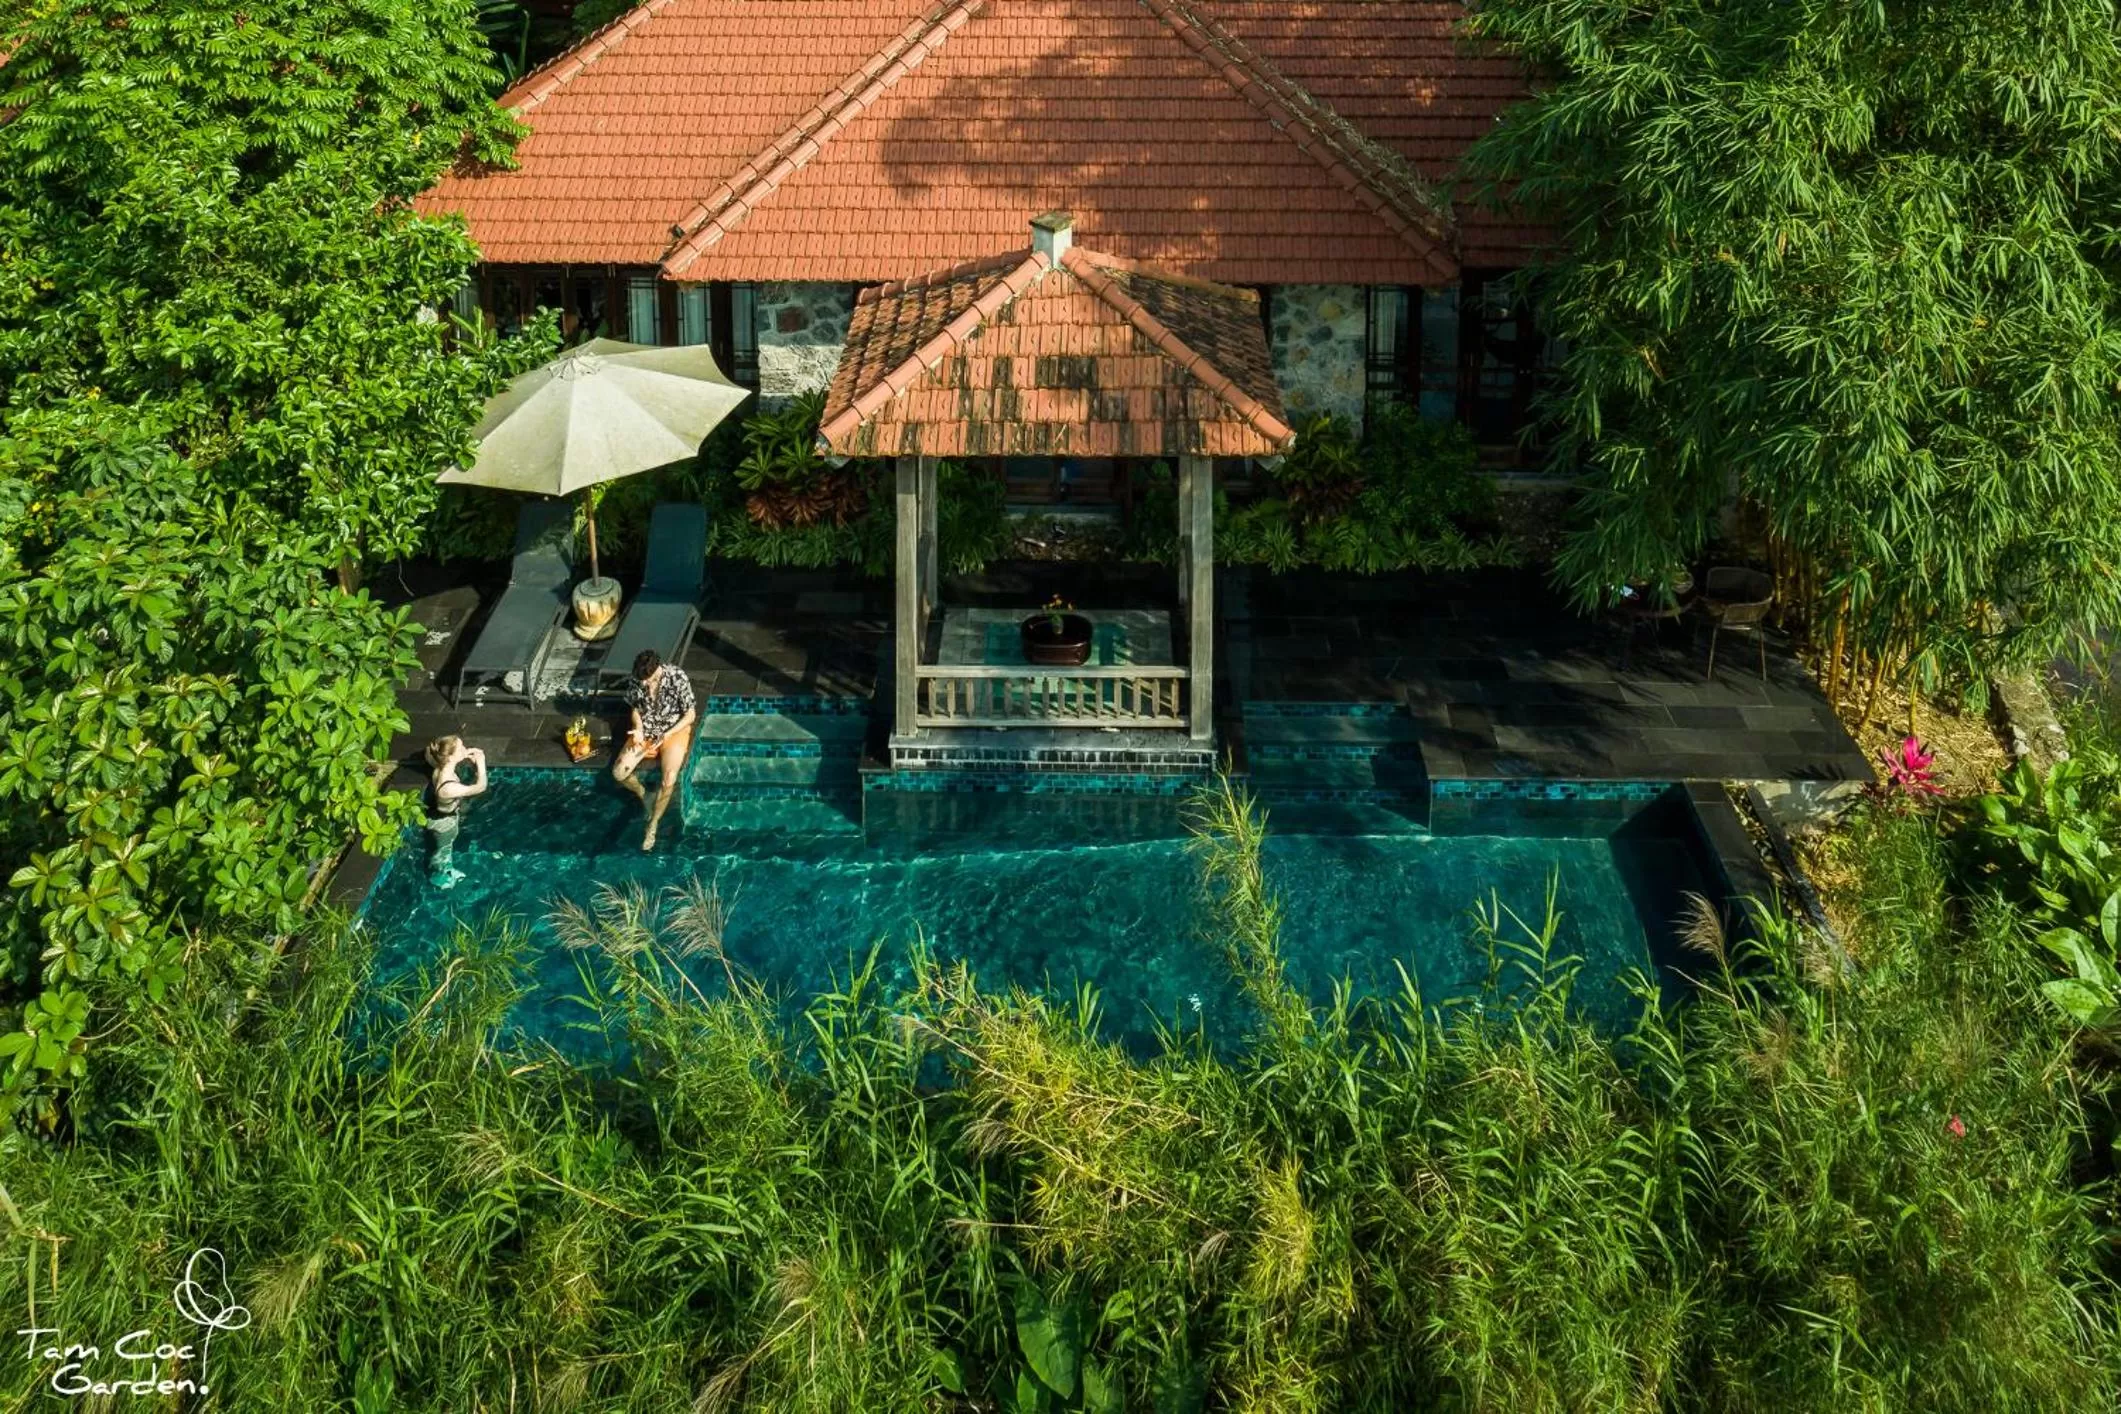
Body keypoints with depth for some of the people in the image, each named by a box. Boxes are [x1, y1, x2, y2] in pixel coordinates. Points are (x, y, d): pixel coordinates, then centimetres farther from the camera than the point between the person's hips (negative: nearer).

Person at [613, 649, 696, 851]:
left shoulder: (678, 678, -23)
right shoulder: (638, 680, -10)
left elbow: (690, 715, -14)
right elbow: (636, 708, 7)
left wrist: (666, 735, -23)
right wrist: (638, 729, -13)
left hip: (674, 731, -4)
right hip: (646, 730, 4)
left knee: (669, 780, -26)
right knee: (618, 773, -14)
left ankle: (653, 825, -4)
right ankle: (644, 796, 17)